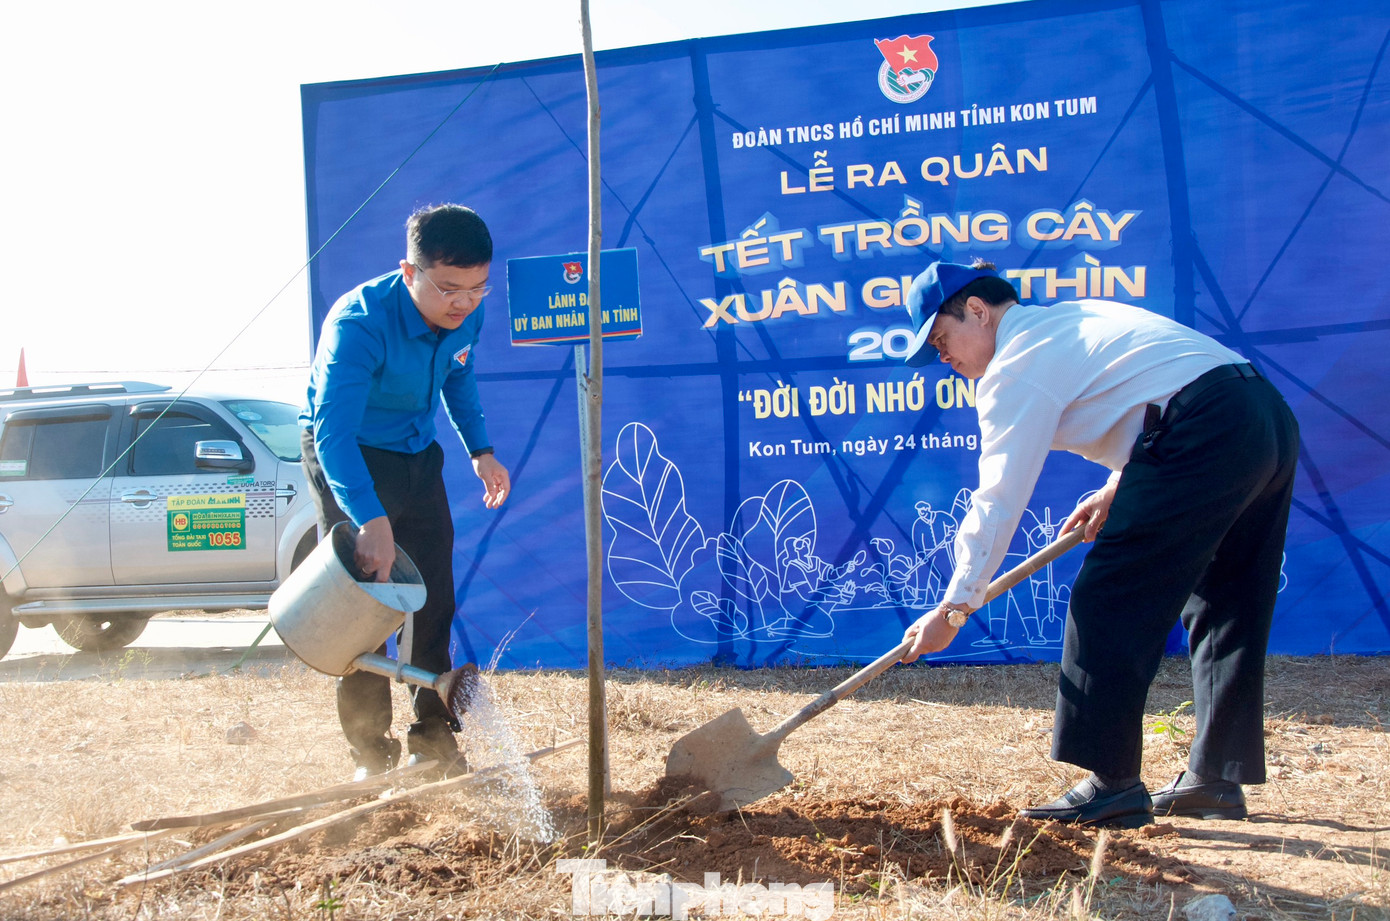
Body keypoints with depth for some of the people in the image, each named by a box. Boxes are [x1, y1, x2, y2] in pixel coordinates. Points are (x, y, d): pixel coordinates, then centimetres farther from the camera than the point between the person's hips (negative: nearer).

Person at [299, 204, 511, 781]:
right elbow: (333, 431, -44)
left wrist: (480, 450, 4)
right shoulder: (359, 323, -34)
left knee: (433, 601, 6)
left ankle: (433, 740, 17)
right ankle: (372, 755, 3)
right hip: (345, 457, -6)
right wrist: (371, 520, -55)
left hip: (416, 457, 6)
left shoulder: (467, 313, -14)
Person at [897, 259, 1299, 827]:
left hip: (1206, 433, -10)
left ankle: (1112, 784, -4)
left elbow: (999, 499, -6)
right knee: (1224, 608, 15)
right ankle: (1215, 781, 21)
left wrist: (954, 608, -3)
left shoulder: (1014, 368, -1)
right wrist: (1117, 489, 22)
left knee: (1108, 604, -5)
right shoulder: (1075, 316, 26)